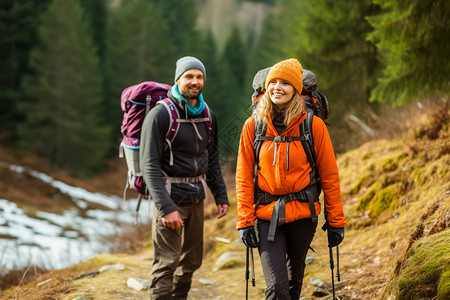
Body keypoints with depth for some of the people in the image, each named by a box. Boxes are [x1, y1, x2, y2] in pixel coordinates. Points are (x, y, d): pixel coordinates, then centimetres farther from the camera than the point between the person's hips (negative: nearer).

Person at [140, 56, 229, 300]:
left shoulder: (207, 116, 9)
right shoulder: (160, 115, -13)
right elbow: (149, 165, -17)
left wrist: (221, 196, 11)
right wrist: (166, 207, -24)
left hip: (196, 197, 7)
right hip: (170, 197, -7)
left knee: (192, 260, 13)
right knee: (167, 262, -9)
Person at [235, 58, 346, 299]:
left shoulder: (313, 125, -4)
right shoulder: (253, 125, 0)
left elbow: (329, 175, 0)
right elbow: (244, 176, 2)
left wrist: (336, 221, 0)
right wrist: (245, 220, -4)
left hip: (303, 213, 0)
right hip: (266, 215, 0)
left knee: (294, 277, 13)